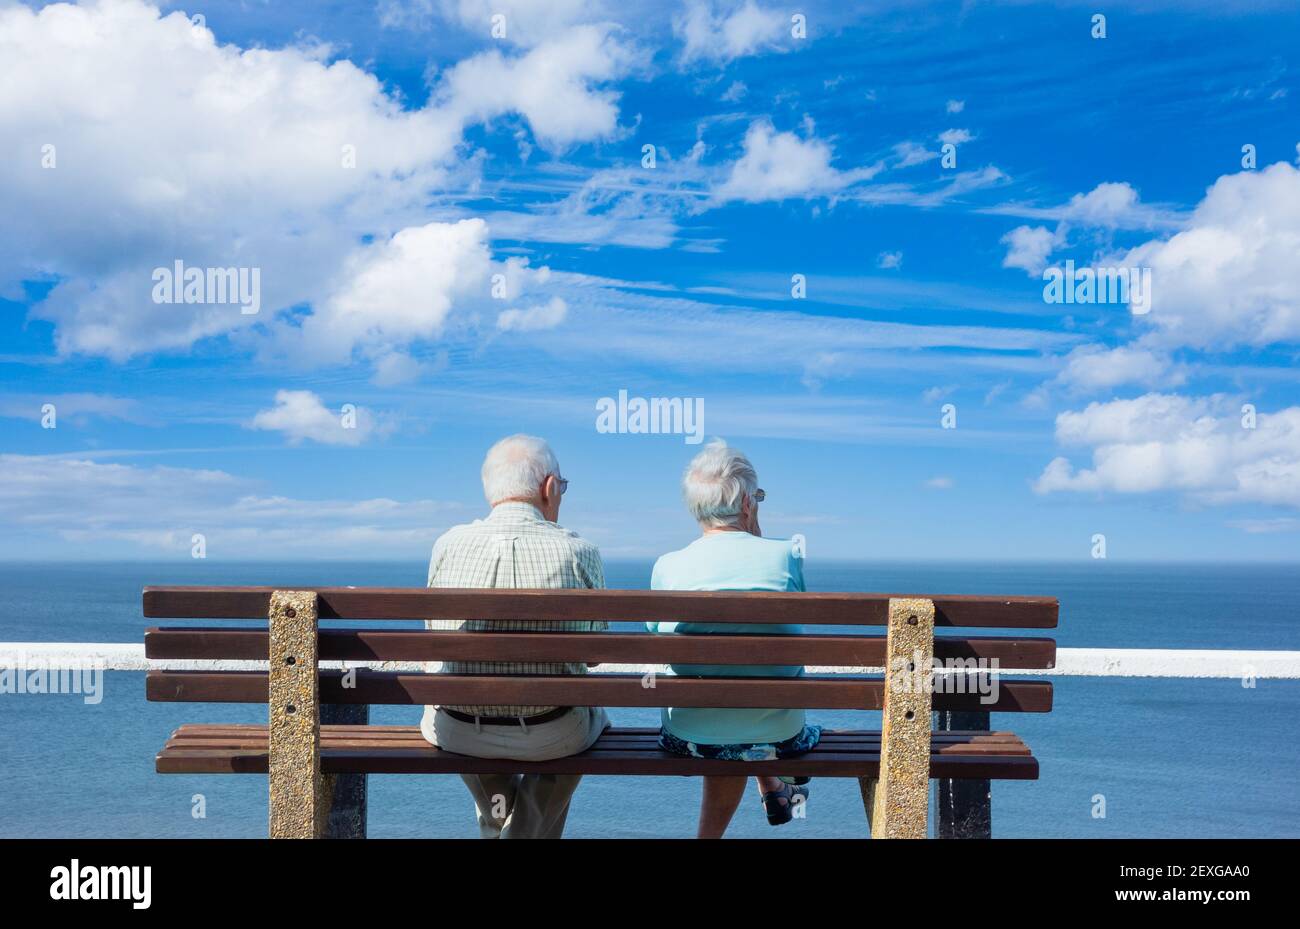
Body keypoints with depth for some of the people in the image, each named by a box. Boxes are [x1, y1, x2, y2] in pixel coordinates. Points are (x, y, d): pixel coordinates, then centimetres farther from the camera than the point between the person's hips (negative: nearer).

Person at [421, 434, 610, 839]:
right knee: (592, 714, 33)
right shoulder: (580, 553, -12)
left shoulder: (448, 545, -6)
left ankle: (498, 825, 57)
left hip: (459, 734, 2)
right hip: (551, 737, -2)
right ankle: (527, 832, 39)